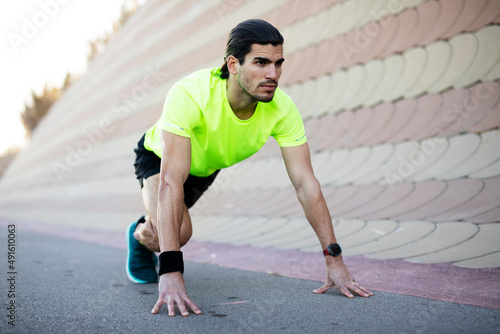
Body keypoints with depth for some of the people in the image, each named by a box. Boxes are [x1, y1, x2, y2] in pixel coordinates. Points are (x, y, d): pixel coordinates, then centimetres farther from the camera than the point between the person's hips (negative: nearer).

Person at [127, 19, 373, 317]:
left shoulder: (282, 109, -33)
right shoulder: (189, 95, -46)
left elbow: (305, 183, -30)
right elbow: (171, 181, -52)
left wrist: (335, 261, -33)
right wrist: (171, 272, -59)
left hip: (206, 166, 5)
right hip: (159, 156, -4)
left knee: (176, 231, 23)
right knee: (178, 231, -28)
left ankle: (144, 230, 59)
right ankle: (140, 236, 8)